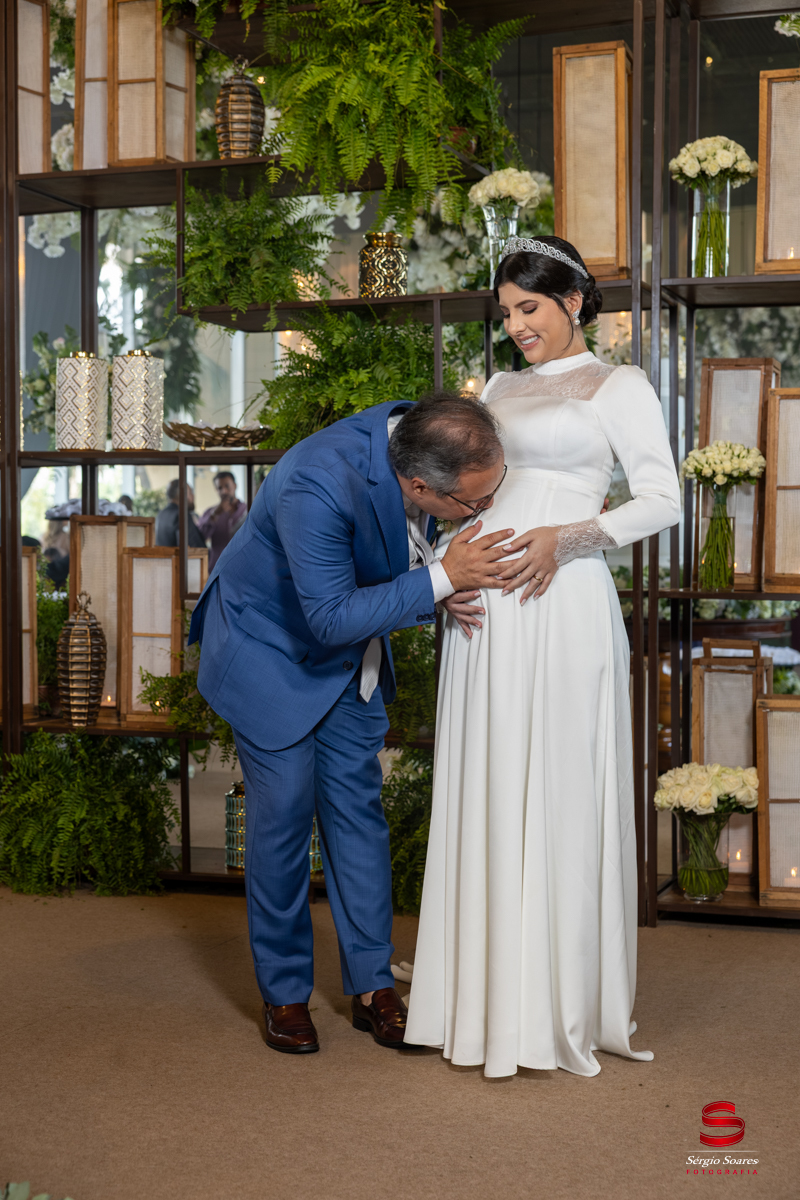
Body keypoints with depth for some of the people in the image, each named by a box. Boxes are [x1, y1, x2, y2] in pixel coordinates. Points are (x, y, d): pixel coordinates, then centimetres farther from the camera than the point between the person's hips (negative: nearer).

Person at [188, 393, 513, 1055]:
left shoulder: (425, 437, -18)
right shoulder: (317, 485, -39)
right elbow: (333, 616, -33)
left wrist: (447, 588, -14)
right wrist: (441, 578, -36)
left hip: (351, 654, 6)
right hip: (271, 647, -6)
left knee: (358, 807, 6)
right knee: (284, 812, -1)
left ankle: (373, 985, 15)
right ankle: (285, 993, 15)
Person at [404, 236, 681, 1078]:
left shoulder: (618, 387, 3)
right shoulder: (498, 389, 20)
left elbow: (663, 501, -5)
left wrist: (565, 539, -17)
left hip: (564, 605, -5)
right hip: (482, 611, 6)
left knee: (561, 797, -3)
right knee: (486, 798, 6)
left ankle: (562, 1004, 7)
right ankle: (487, 998, 14)